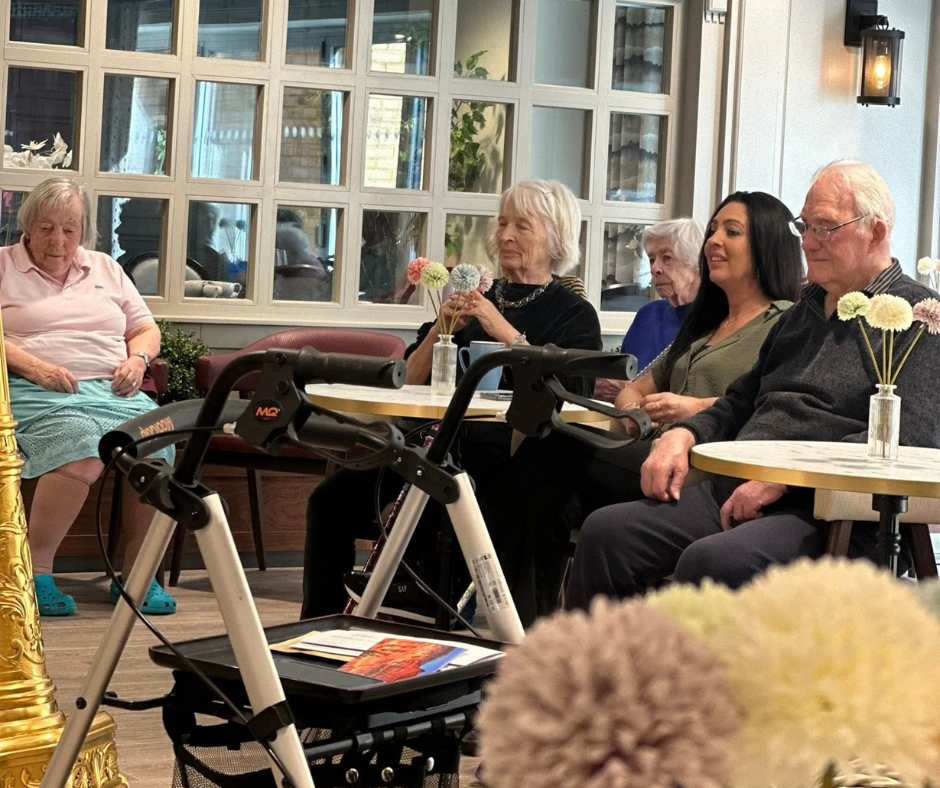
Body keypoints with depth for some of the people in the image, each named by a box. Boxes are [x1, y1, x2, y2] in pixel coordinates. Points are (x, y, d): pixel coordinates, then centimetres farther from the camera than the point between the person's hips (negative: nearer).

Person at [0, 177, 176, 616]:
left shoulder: (105, 269, 25)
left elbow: (146, 329, 26)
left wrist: (137, 359, 3)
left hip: (113, 390, 4)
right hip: (36, 393, -4)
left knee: (158, 447, -28)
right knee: (80, 452, -37)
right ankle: (36, 571, -25)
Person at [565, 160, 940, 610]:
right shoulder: (804, 310, 26)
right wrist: (684, 434, 11)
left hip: (827, 512, -8)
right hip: (734, 490, 8)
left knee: (711, 561, -35)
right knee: (605, 532, -12)